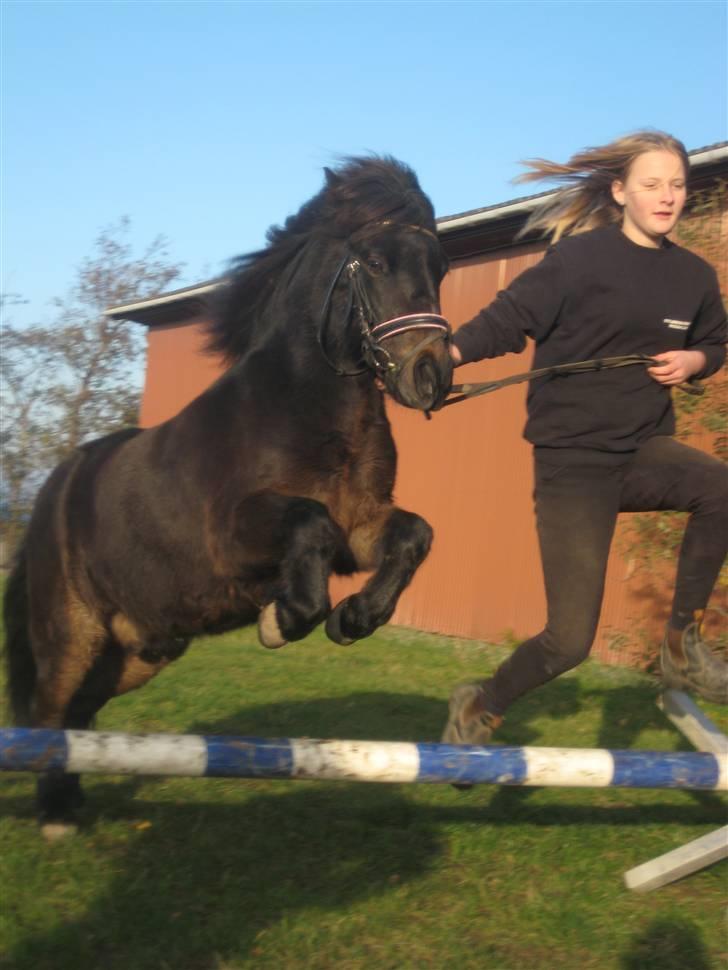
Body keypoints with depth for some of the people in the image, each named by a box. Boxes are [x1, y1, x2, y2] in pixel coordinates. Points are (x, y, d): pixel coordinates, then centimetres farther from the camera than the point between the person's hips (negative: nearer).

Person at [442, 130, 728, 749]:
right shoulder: (582, 257, -8)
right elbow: (508, 319, -10)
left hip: (644, 448, 5)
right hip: (571, 461, -5)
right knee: (570, 640, -8)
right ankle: (481, 708, 22)